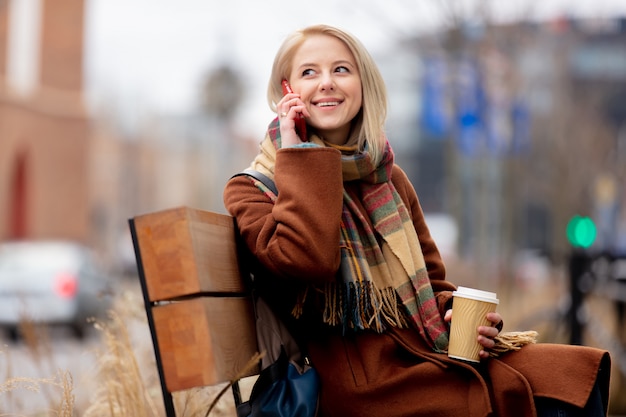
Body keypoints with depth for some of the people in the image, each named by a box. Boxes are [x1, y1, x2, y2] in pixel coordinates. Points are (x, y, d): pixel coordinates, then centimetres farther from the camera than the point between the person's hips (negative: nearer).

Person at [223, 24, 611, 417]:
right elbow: (307, 260, -21)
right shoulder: (252, 190, 0)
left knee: (574, 373, -15)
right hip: (358, 379, -6)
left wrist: (455, 312, 1)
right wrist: (301, 156, -11)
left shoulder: (388, 178, 17)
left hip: (424, 351, 7)